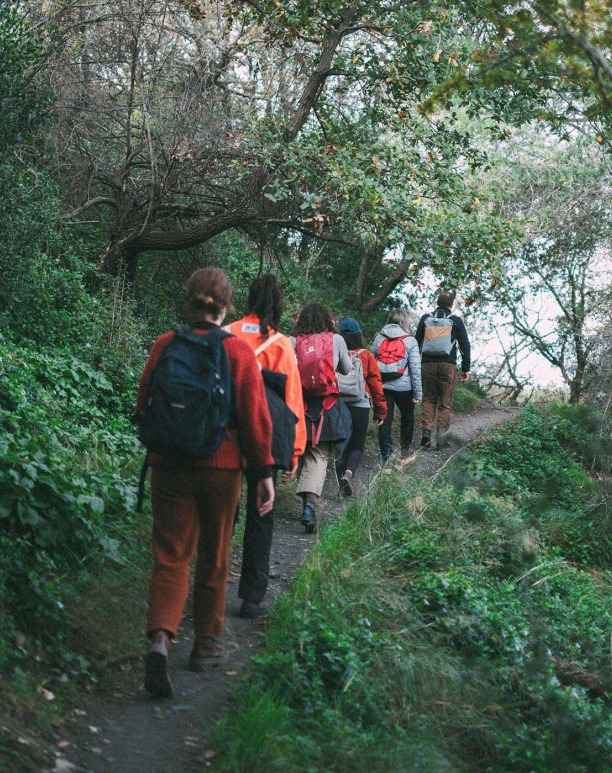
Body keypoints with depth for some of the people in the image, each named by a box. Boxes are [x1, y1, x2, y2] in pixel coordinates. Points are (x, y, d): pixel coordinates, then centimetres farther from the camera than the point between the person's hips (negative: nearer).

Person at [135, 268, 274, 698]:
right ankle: (206, 644, 25)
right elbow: (255, 416, -7)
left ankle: (161, 638, -19)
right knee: (214, 558, 15)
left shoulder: (165, 345, -2)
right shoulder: (239, 352, -7)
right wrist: (264, 472, 0)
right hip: (222, 466, -1)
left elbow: (144, 407, 6)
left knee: (171, 556, 3)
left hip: (170, 465, 1)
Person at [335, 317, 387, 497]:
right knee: (357, 446, 9)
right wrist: (380, 412, 10)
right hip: (360, 407, -1)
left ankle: (343, 487, 7)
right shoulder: (366, 356, -2)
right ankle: (348, 473, -18)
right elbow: (376, 384, 1)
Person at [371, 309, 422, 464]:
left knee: (385, 421, 5)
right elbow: (415, 368, -7)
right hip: (403, 387, -2)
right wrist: (417, 393, -3)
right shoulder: (409, 341, -5)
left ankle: (386, 458, 3)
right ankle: (405, 452, 28)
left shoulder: (379, 338, 6)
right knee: (407, 418, 19)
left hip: (382, 386, 2)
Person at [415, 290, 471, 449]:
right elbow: (465, 345, 2)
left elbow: (417, 342, 11)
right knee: (445, 403, 3)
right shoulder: (456, 320, 2)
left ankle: (426, 431, -5)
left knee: (428, 400, 12)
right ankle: (441, 438, -1)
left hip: (428, 364, 2)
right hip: (448, 364, -2)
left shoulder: (425, 319, 9)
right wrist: (465, 368, 6)